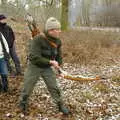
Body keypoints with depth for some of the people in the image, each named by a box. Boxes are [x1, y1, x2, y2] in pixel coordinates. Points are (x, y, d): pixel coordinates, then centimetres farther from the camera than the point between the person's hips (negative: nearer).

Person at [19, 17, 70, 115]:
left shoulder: (57, 41, -8)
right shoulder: (38, 40, -28)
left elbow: (58, 55, 9)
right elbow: (34, 57, -33)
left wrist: (57, 63, -8)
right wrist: (50, 62, -30)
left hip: (47, 68, 4)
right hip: (34, 67, -4)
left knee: (54, 88, 7)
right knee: (27, 88, 10)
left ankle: (61, 105, 25)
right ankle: (22, 105, 35)